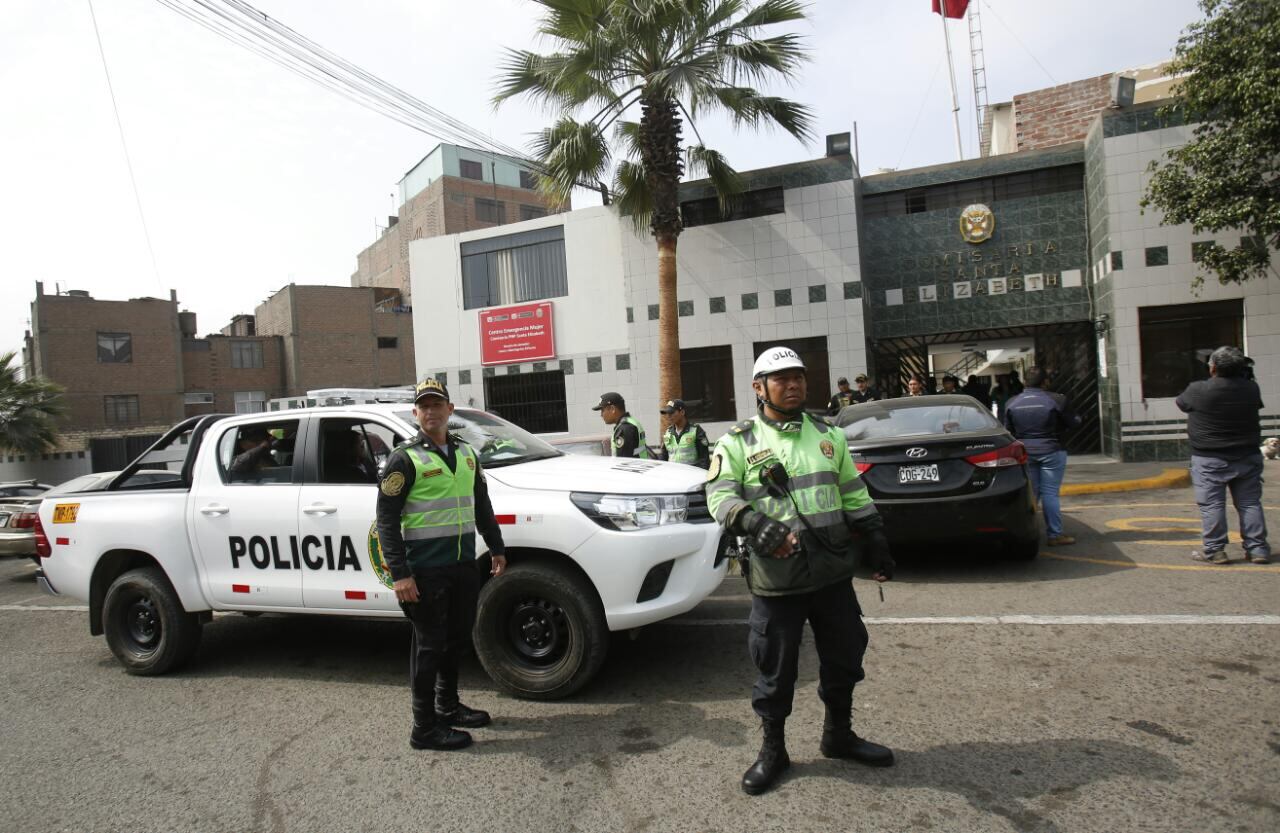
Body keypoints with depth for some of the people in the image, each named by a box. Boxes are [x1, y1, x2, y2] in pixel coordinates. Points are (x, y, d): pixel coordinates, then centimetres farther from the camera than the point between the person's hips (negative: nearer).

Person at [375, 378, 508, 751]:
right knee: (430, 645, 0)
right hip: (426, 570, -7)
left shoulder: (466, 453, 13)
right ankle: (425, 727, 12)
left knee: (458, 637, 16)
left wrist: (497, 548, 20)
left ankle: (448, 706, 34)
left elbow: (482, 506, 22)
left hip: (464, 565, 7)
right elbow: (387, 519, -11)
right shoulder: (405, 458, -8)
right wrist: (399, 574, -17)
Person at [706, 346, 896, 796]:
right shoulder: (738, 442, -2)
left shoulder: (828, 435, 12)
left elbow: (855, 496, 18)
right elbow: (719, 494, -15)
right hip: (776, 579, -4)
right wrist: (753, 523, -33)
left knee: (844, 656, 16)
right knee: (776, 669, 5)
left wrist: (878, 545, 15)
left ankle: (839, 735, 39)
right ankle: (773, 750, 25)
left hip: (834, 573, 5)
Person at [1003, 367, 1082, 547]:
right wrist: (1078, 419, 23)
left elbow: (1008, 430, 7)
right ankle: (1054, 535, 3)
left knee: (1030, 493, 10)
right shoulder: (1057, 400, -8)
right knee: (1050, 493, -1)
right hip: (1051, 451, -3)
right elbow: (1072, 423, 1)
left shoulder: (1011, 403, 2)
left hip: (1024, 452, 3)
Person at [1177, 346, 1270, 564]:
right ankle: (1257, 548, 14)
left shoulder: (1198, 390, -16)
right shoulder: (1251, 389, -2)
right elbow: (1257, 405, 18)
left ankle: (1214, 550, 2)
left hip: (1210, 460, -4)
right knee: (1250, 503, 11)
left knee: (1211, 505, 1)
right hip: (1247, 458, 4)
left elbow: (1181, 402, 3)